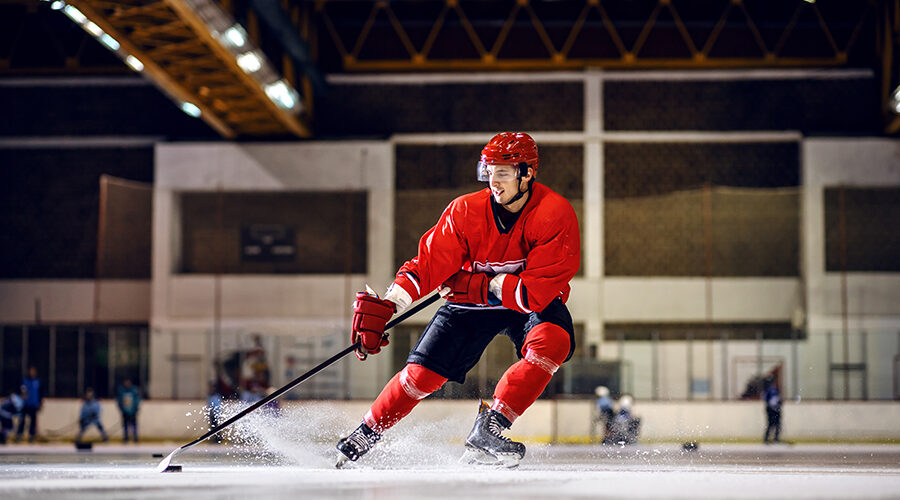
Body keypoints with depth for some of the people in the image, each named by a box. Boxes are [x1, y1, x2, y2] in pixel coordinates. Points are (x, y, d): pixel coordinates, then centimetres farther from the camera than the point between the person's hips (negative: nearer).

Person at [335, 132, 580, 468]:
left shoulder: (556, 215, -25)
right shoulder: (466, 211, -17)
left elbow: (538, 291, -28)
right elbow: (428, 263, -14)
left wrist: (469, 284, -24)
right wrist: (383, 306, -27)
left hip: (533, 303, -1)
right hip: (472, 302, 1)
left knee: (553, 339, -33)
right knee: (422, 373, -10)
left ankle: (487, 430, -28)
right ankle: (364, 436, 14)